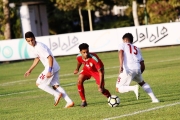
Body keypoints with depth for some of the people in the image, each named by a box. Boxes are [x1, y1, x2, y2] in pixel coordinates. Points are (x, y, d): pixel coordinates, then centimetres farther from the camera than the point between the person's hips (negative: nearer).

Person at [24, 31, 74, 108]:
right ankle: (69, 102, 5)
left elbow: (50, 57, -26)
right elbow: (37, 58, 24)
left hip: (51, 67, -9)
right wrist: (30, 70, 25)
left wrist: (49, 71, -31)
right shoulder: (31, 47, 8)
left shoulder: (39, 47, -22)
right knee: (55, 86, 9)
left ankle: (57, 94, -6)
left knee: (39, 83, -2)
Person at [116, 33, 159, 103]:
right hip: (137, 69, 5)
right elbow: (143, 66, 25)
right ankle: (154, 98, 20)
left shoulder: (123, 45, 17)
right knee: (142, 83, 33)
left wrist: (121, 66, -19)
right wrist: (139, 73, 40)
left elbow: (121, 53, -8)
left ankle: (134, 88, -20)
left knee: (118, 89, 5)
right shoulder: (137, 49, 31)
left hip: (128, 69, -5)